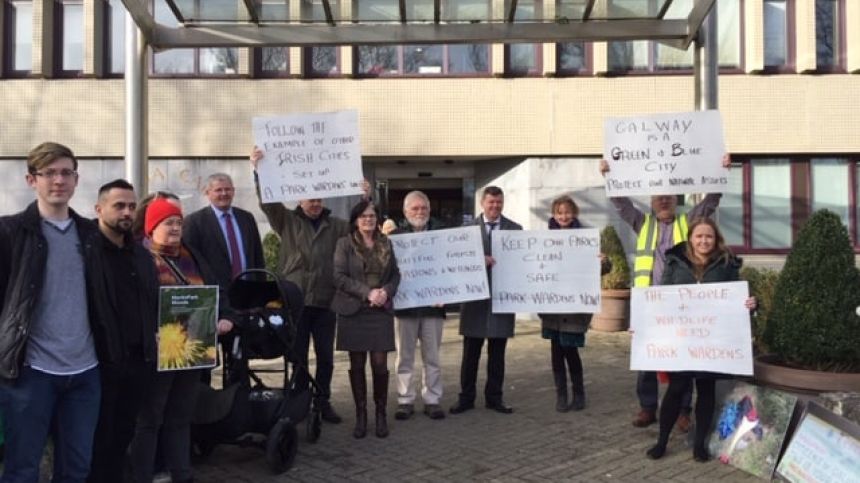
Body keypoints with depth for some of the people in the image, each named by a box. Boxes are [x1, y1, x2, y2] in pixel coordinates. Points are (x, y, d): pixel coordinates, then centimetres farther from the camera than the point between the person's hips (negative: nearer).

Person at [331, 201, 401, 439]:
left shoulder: (386, 243, 10)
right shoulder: (345, 243, 0)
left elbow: (395, 274, 13)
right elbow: (339, 277, -7)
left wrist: (386, 292, -7)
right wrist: (367, 292, -15)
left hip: (381, 311, 2)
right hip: (353, 311, -2)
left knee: (380, 363, -2)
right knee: (357, 364, 4)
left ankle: (381, 413, 13)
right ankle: (361, 414, 15)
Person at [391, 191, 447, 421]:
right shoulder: (396, 235, 2)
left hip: (433, 303, 1)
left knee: (432, 357, 8)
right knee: (405, 356, 7)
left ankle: (432, 400, 18)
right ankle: (405, 401, 17)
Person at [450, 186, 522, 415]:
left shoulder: (515, 229, 7)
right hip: (475, 297, -1)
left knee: (497, 353, 9)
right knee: (470, 352, 5)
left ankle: (494, 397, 21)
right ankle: (466, 397, 15)